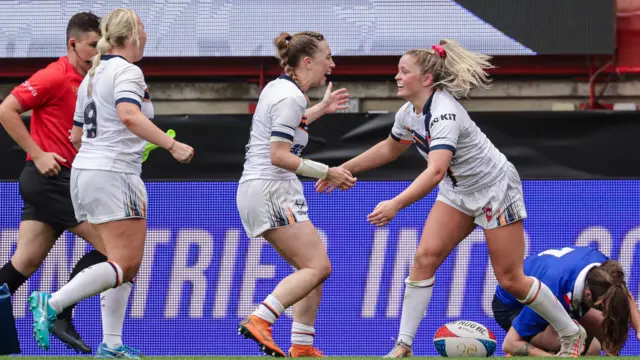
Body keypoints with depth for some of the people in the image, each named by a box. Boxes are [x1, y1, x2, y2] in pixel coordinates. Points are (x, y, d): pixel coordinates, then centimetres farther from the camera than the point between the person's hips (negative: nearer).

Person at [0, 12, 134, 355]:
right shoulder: (54, 77, -12)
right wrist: (38, 154, -17)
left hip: (61, 181, 8)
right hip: (49, 177, -8)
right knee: (108, 244, -9)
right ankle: (59, 314, -4)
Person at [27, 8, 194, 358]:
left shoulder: (92, 75, 17)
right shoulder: (127, 71, -9)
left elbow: (77, 135, 22)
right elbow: (129, 115, -28)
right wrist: (172, 145, -31)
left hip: (84, 170, 9)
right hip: (114, 174, -9)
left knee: (127, 263, 11)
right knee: (123, 265, -11)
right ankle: (51, 303, -22)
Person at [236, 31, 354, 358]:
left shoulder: (279, 88, 15)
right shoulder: (290, 98, -14)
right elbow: (279, 156, -21)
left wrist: (321, 109, 39)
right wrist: (327, 173, -18)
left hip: (256, 191, 10)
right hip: (272, 191, -10)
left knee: (312, 268, 11)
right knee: (318, 267, -15)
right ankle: (259, 321, -26)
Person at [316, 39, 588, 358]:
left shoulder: (443, 113, -33)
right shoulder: (408, 113, -6)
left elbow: (435, 171, -46)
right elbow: (390, 149, 17)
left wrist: (395, 205, -56)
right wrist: (343, 169, 13)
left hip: (495, 190, -7)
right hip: (458, 193, 8)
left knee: (510, 280, -2)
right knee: (424, 258, -10)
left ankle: (571, 335, 17)